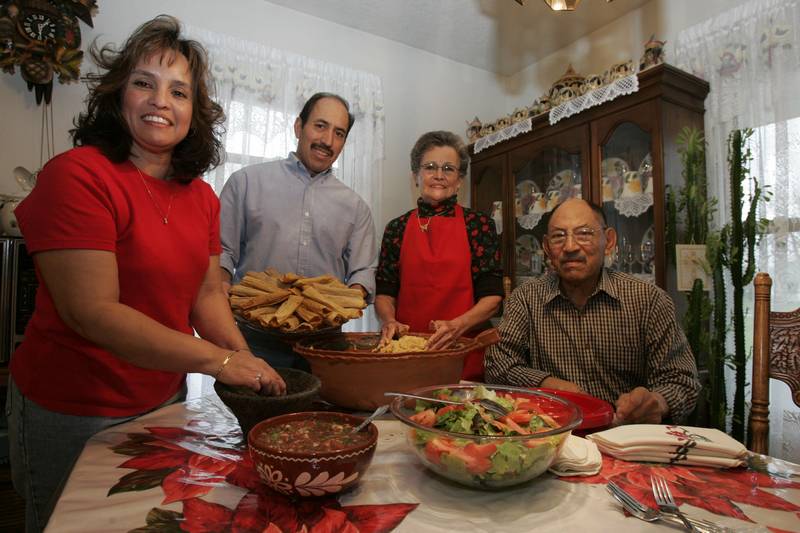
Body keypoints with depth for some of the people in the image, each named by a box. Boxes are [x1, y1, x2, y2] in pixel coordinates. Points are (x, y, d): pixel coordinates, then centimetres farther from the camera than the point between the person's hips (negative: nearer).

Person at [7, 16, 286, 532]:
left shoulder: (201, 196, 1)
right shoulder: (77, 175, -20)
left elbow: (207, 293, 0)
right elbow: (93, 311, -26)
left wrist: (245, 359, -15)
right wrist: (219, 360, -27)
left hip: (165, 399, 6)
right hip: (73, 413, -6)